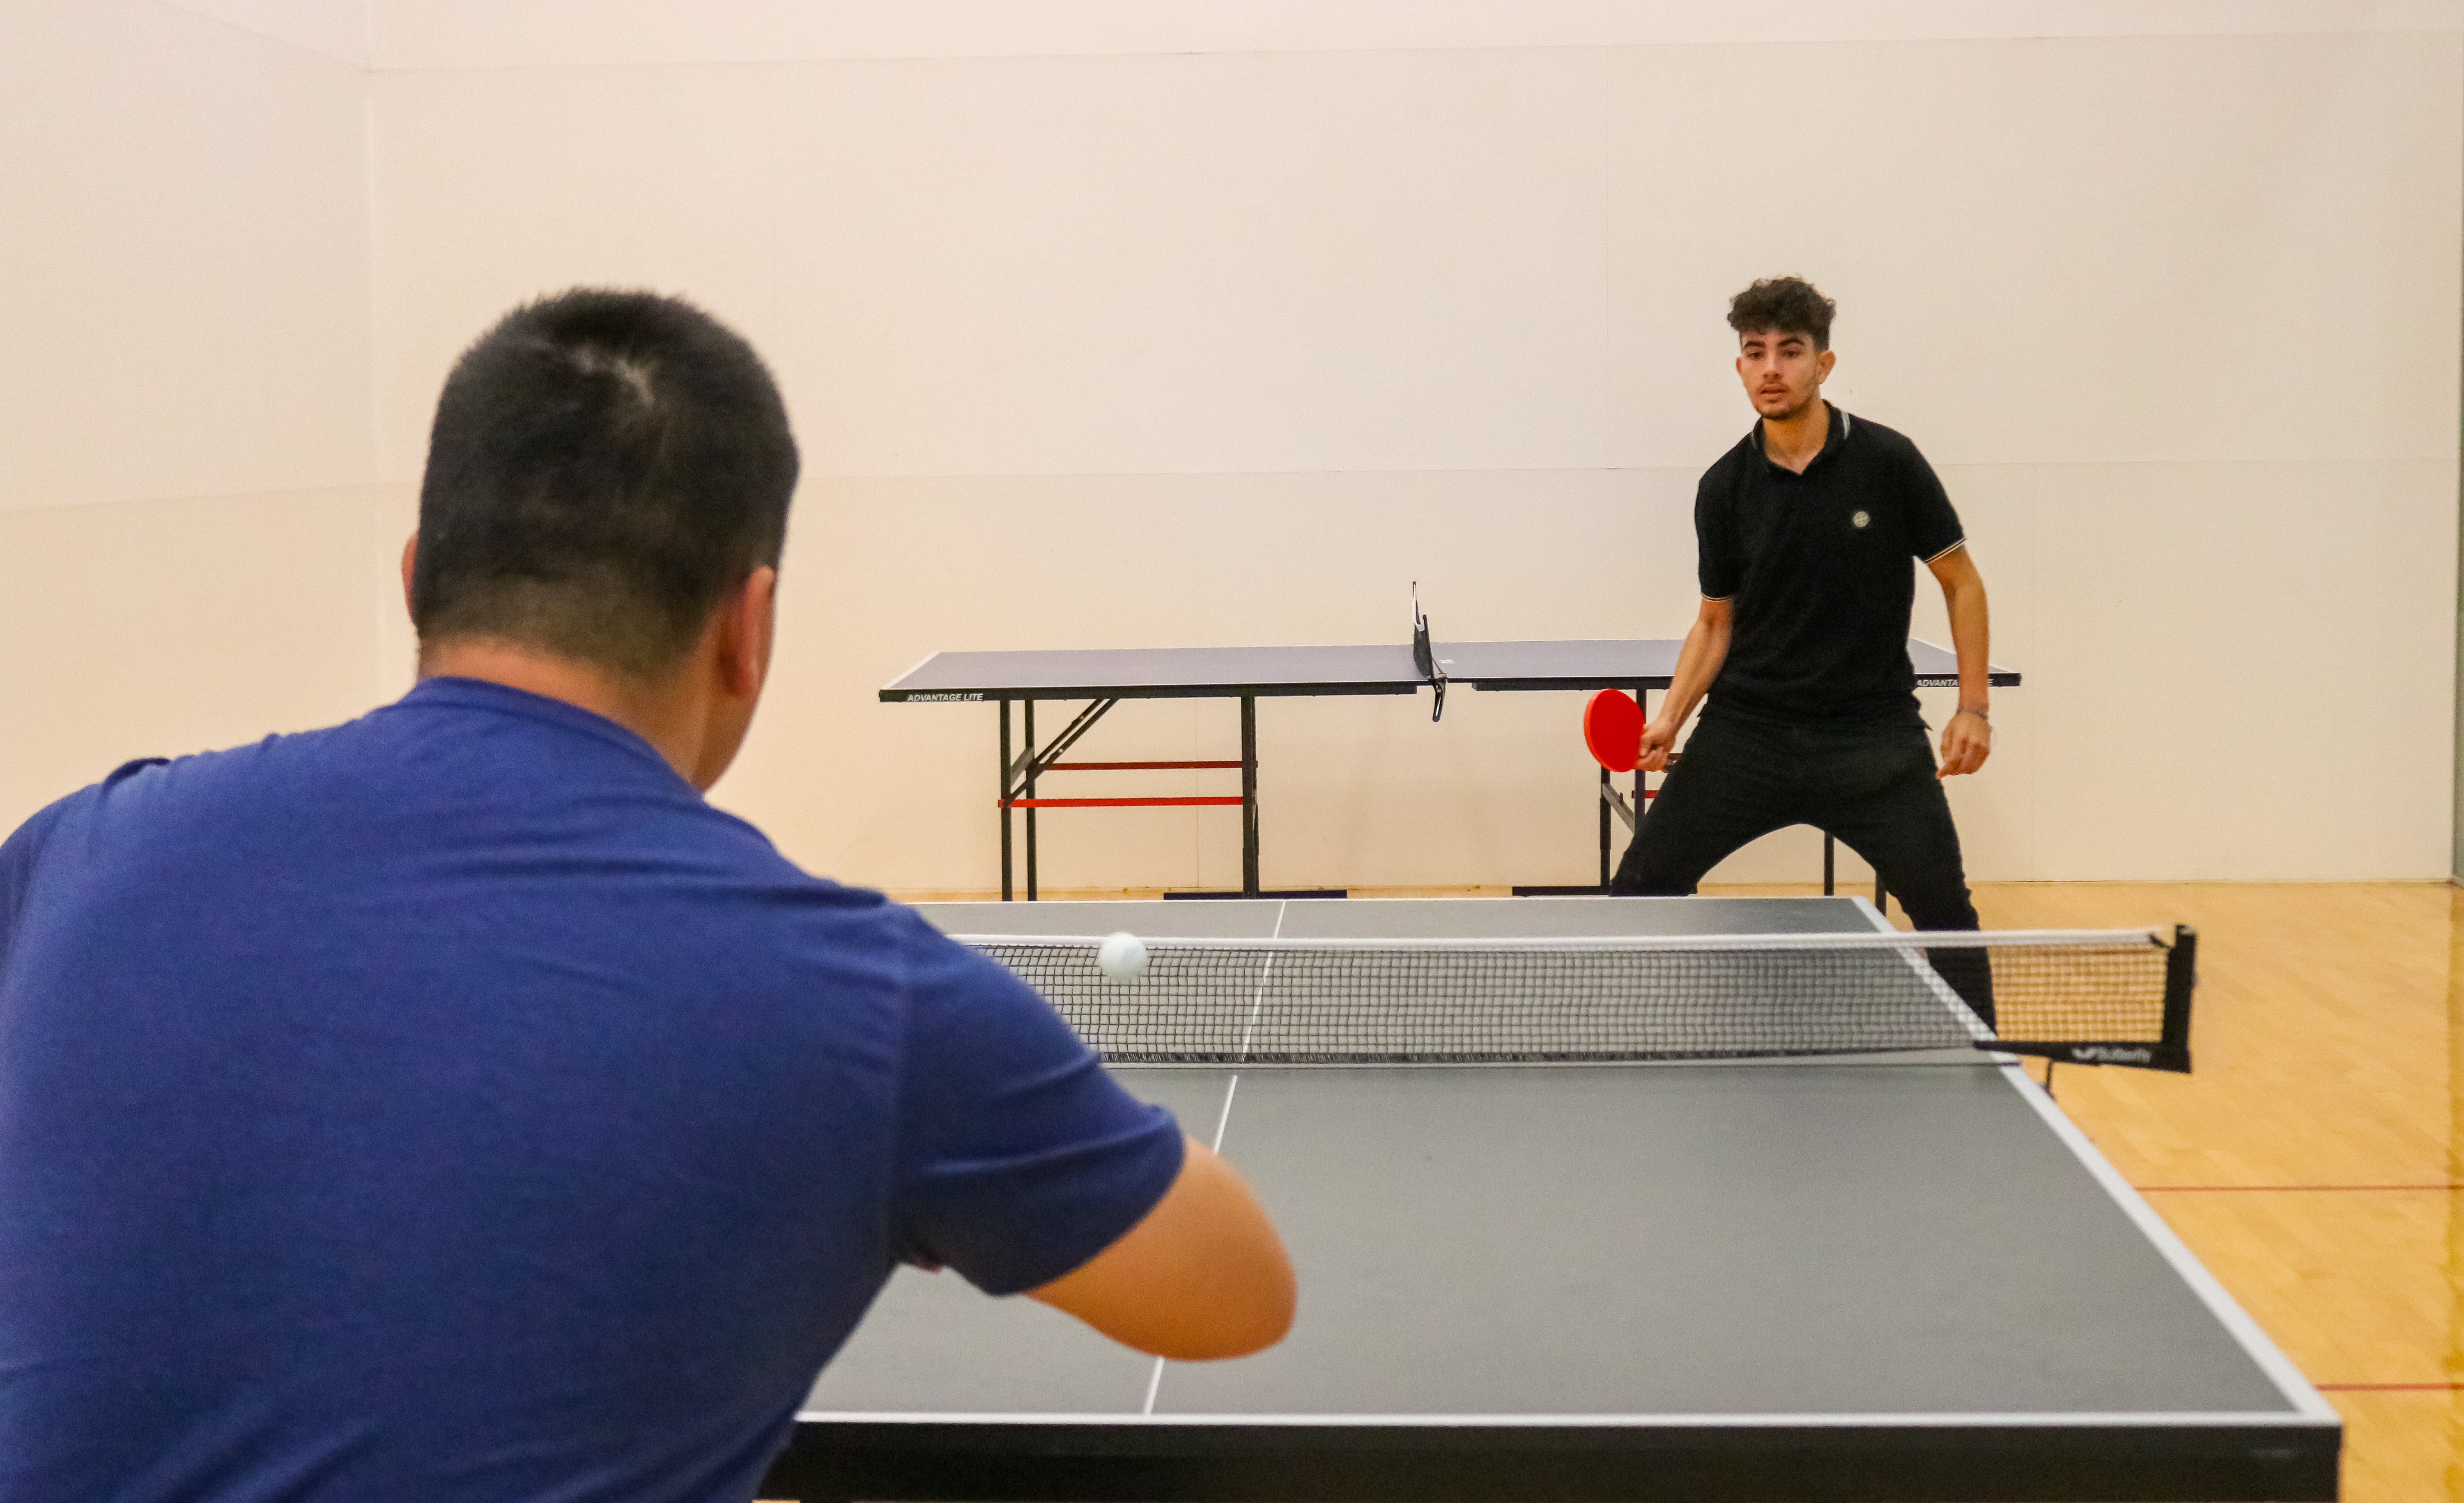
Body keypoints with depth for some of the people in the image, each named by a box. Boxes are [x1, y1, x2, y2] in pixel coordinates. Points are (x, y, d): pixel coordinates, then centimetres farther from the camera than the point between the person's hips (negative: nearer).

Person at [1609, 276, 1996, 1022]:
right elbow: (1716, 622, 8)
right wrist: (1671, 716, -6)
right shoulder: (1724, 488, 0)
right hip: (1746, 732, 2)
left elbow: (1960, 581, 0)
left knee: (1945, 907, -3)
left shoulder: (1888, 462, -7)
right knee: (1640, 887, -2)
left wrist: (1974, 708, -7)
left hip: (1873, 733, -2)